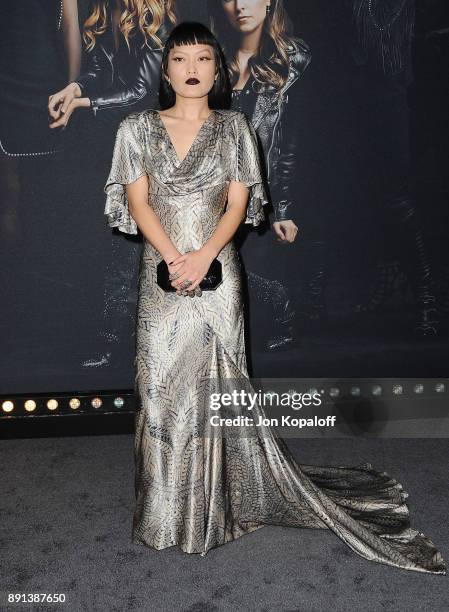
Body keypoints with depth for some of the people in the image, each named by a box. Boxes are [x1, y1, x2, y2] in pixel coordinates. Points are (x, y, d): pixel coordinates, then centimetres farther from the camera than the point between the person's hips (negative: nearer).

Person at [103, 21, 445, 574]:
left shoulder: (234, 127, 6)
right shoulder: (138, 128, 6)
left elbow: (239, 202, -1)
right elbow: (137, 201, -2)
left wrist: (203, 257, -16)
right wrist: (174, 259, -15)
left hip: (217, 271, -1)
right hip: (160, 271, 1)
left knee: (218, 382, 4)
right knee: (161, 387, 4)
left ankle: (218, 503, 20)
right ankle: (166, 508, 20)